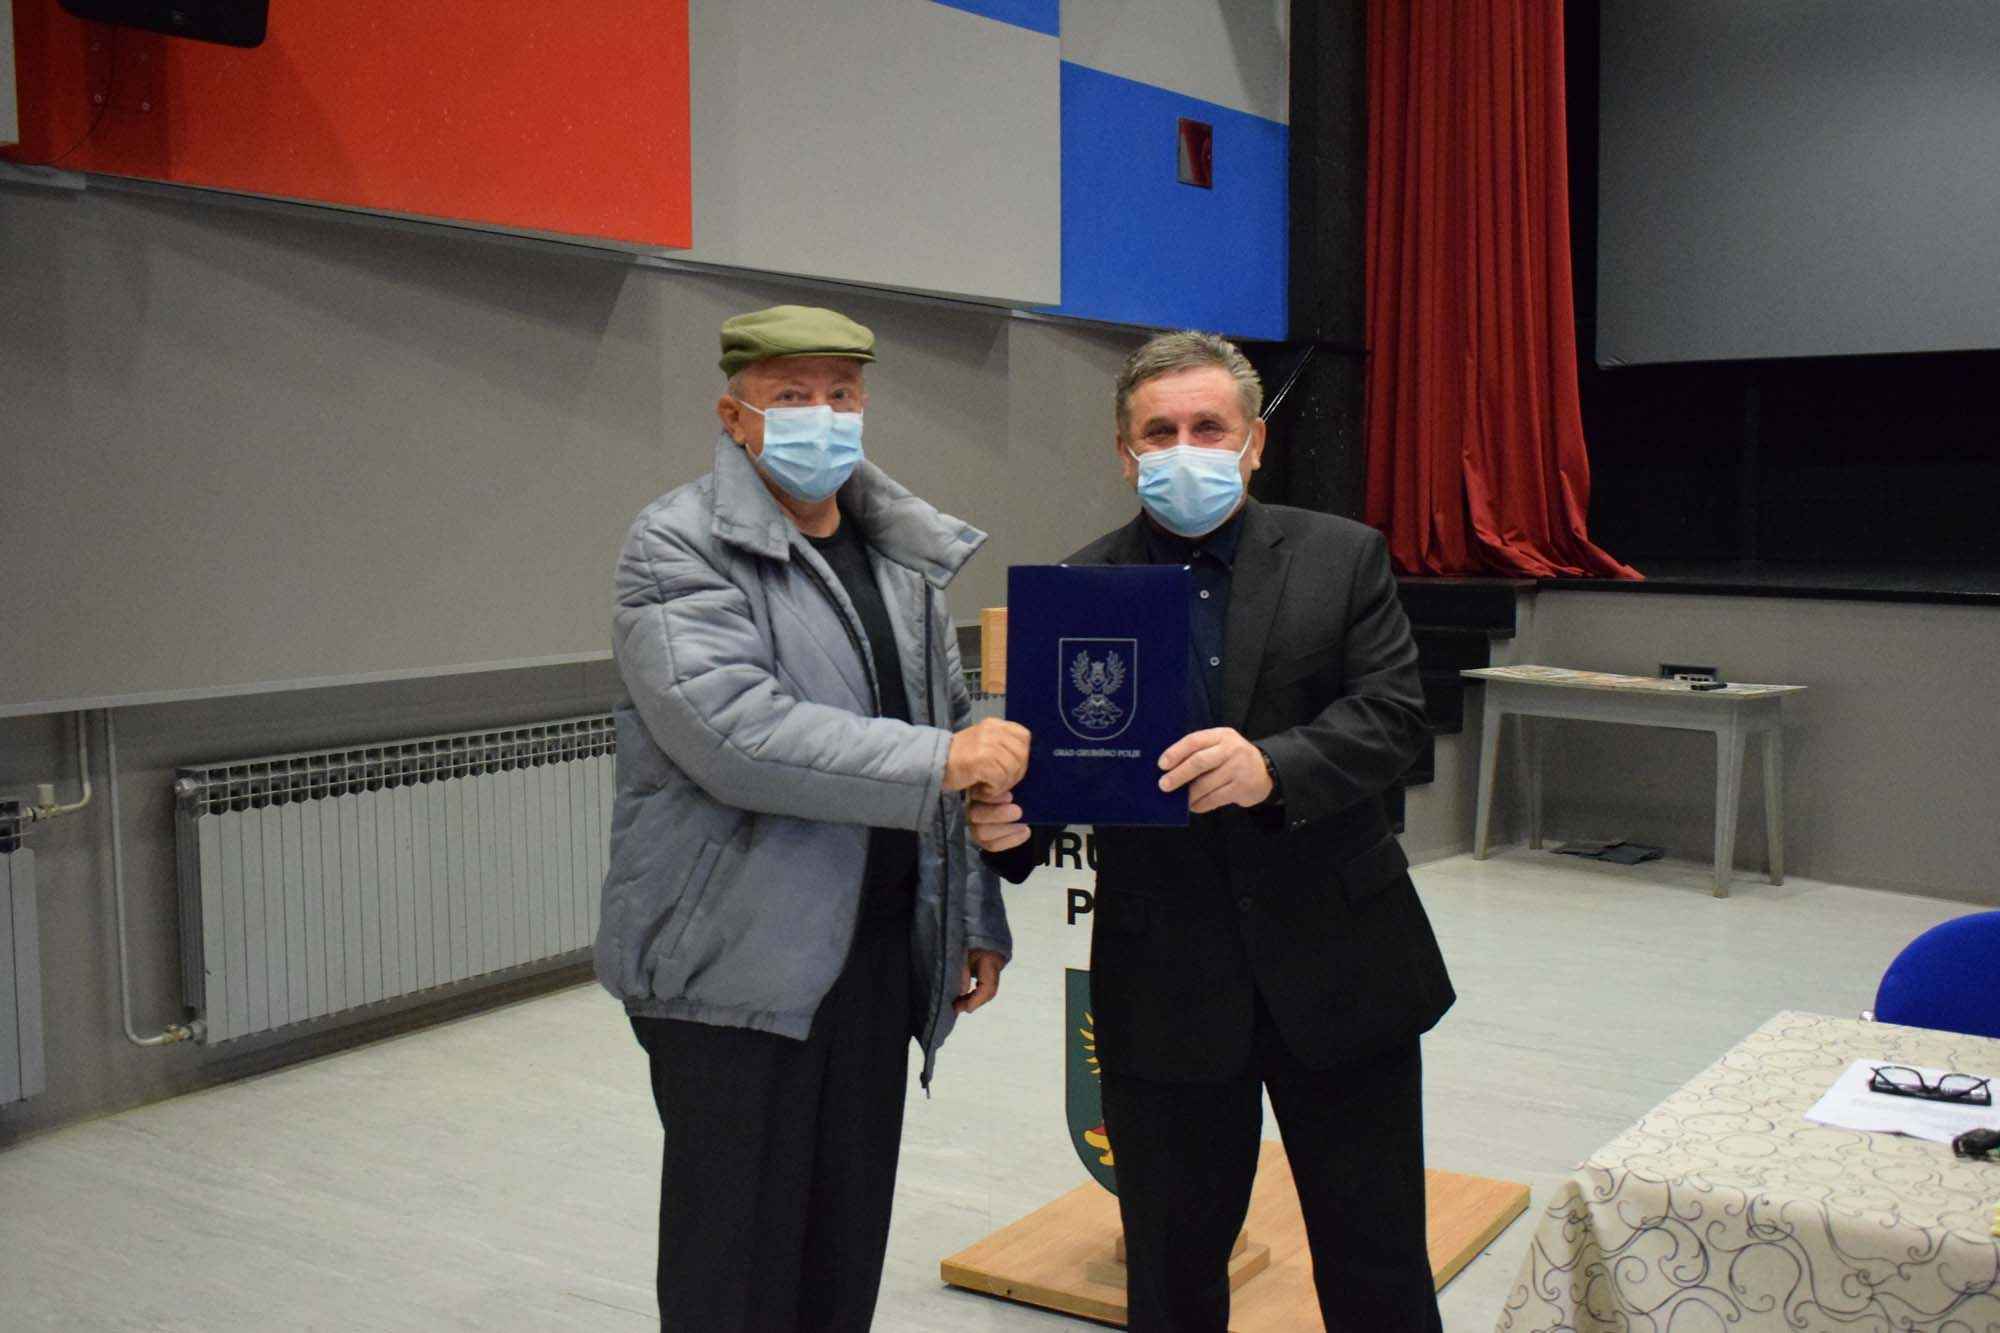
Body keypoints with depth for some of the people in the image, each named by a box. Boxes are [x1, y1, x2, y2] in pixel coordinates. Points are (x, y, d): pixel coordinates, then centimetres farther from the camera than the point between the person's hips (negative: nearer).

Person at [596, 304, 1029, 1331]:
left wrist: (974, 916, 14)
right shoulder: (678, 548, -9)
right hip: (739, 963, -6)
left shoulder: (904, 554, 12)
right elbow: (733, 733, -23)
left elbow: (951, 730, 17)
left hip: (879, 955, 6)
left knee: (848, 1245, 14)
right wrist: (942, 761, -23)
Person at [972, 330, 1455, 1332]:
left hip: (1338, 964, 0)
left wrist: (1274, 765, -27)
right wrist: (1010, 825, -23)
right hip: (1163, 983, 1)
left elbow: (1392, 717, -9)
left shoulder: (1343, 557, 1)